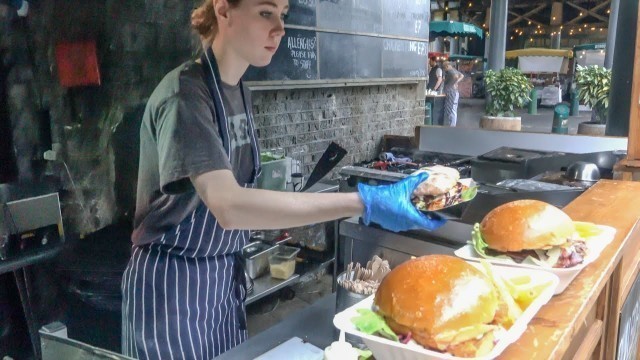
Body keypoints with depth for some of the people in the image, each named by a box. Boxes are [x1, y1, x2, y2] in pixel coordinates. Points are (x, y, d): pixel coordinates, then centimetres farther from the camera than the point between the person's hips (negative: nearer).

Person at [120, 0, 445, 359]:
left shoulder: (239, 91, 3)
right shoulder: (185, 94, -23)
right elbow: (228, 206, -36)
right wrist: (364, 202, -39)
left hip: (225, 274, 7)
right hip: (174, 282, -7)